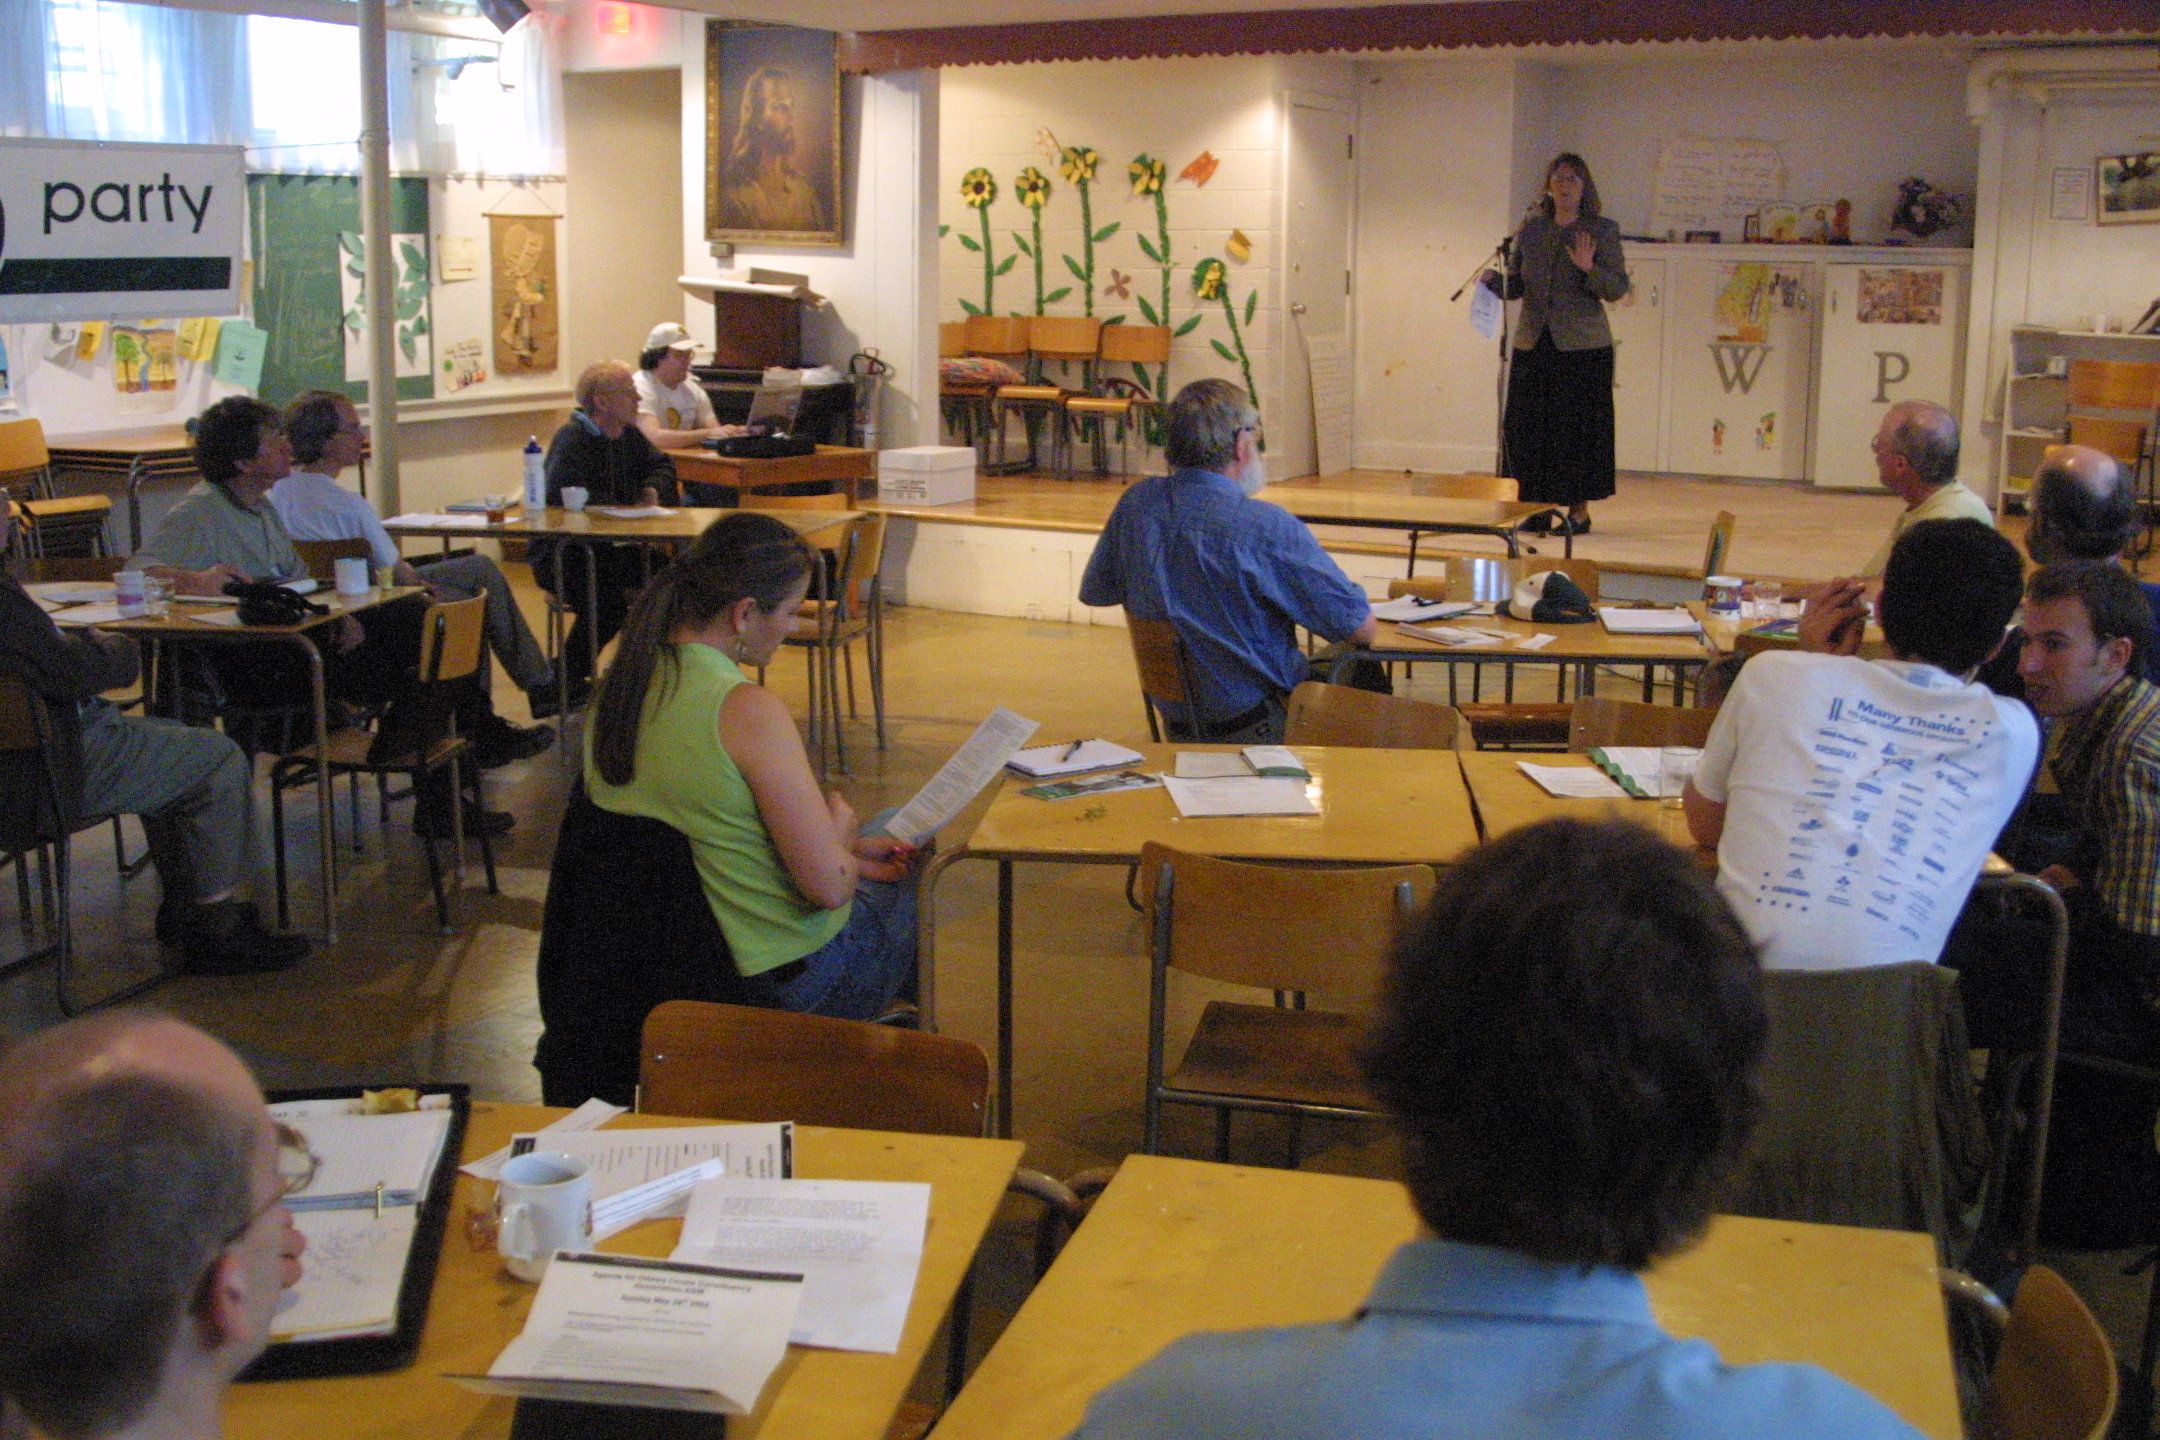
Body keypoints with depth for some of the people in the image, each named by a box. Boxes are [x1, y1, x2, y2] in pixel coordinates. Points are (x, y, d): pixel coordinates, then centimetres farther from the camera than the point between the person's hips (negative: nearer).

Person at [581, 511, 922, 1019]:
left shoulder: (617, 686, -2)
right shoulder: (747, 710, -27)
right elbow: (829, 886, -25)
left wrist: (841, 848, 12)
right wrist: (839, 830, -3)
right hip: (787, 979, -7)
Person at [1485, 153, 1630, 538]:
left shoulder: (1602, 230, 1)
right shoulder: (1530, 228, 9)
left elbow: (1618, 288, -2)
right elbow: (1515, 285, 12)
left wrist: (1588, 268, -19)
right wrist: (1493, 281, -9)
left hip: (1582, 344, -3)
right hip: (1533, 341, 3)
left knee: (1578, 426, -3)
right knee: (1527, 424, 1)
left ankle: (1579, 510, 6)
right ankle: (1539, 507, 11)